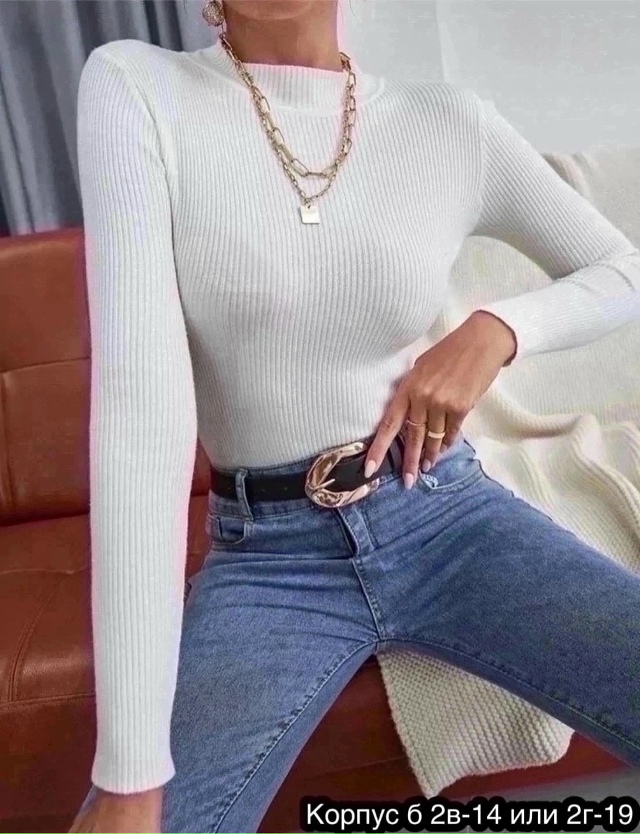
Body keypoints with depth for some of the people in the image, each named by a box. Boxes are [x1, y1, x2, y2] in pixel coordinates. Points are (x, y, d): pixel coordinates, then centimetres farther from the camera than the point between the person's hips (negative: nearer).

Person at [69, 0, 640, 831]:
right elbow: (137, 398, -18)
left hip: (447, 515, 3)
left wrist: (498, 328, -9)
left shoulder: (452, 123, 0)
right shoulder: (134, 88, -6)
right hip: (267, 556, -1)